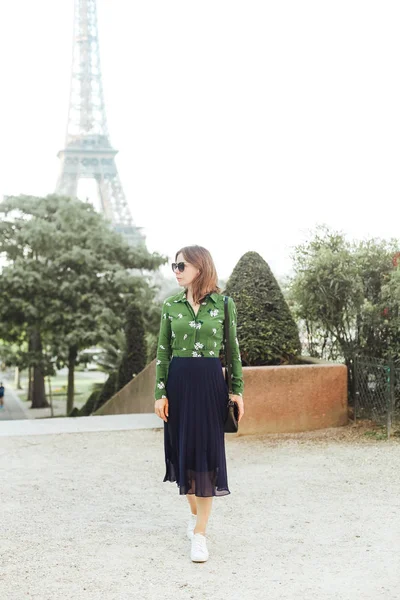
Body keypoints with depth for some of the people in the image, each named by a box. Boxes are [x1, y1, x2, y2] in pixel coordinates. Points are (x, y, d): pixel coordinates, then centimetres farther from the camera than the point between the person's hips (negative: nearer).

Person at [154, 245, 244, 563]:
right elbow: (163, 352, 5)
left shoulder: (223, 304, -1)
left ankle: (200, 533, -1)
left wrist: (237, 390, 0)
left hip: (210, 382, -2)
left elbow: (233, 350, 3)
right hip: (178, 381, 3)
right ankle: (195, 512, 31)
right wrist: (160, 393, -1)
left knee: (206, 452, -4)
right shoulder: (171, 306, 4)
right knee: (182, 449, 9)